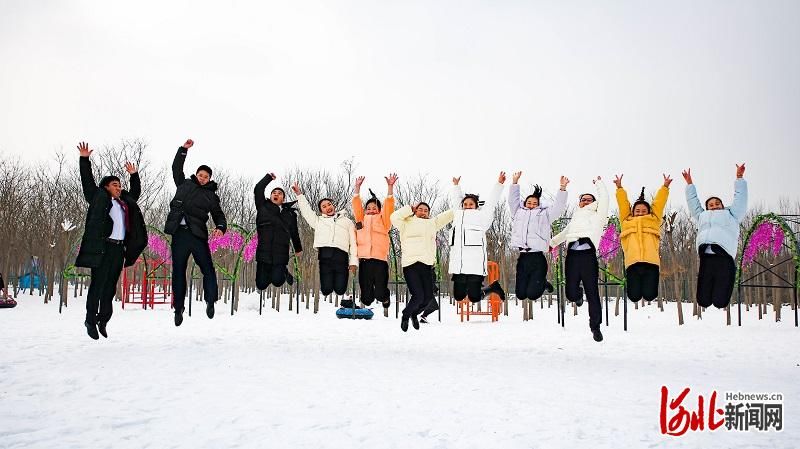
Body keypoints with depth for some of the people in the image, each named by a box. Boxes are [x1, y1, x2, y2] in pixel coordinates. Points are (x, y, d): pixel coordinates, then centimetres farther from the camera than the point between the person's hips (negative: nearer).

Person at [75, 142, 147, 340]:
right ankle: (91, 320, -2)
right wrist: (84, 160, -1)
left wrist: (134, 175, 35)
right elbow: (88, 181, 2)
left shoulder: (125, 201, 23)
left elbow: (135, 192, 39)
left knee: (110, 286, 5)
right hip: (102, 247, -6)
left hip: (119, 248, 6)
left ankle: (103, 320, 10)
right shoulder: (98, 197, 8)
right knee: (98, 283, -6)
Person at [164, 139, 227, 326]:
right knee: (178, 271, 3)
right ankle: (178, 308, 8)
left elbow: (219, 215, 11)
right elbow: (176, 168, 27)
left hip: (197, 234, -1)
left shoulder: (211, 196, 12)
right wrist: (184, 149, 21)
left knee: (207, 268, -9)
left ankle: (210, 302, -3)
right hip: (179, 233, 1)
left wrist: (220, 227, -10)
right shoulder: (184, 184, 17)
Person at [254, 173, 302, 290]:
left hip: (281, 255, 0)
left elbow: (294, 232, 21)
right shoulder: (263, 207, 11)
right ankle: (267, 274, 35)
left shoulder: (290, 213, 13)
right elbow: (258, 190, 2)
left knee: (277, 281, -13)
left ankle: (285, 272, 21)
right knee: (261, 284, 1)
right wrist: (269, 177, 11)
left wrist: (298, 249, 30)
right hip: (264, 253, 1)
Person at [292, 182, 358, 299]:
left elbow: (353, 243, 13)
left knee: (340, 290, -12)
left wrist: (353, 262, 2)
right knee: (327, 289, -11)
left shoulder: (347, 221, 23)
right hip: (324, 255, 1)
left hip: (341, 255, -1)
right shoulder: (318, 221, 28)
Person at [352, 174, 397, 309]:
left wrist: (390, 187, -4)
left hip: (380, 259, -1)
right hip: (364, 259, 2)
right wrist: (357, 187, 6)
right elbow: (356, 205, 15)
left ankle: (385, 297, 29)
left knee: (380, 294, -5)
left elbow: (388, 206, 6)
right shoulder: (361, 220, 21)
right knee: (366, 297, -1)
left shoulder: (383, 221, 16)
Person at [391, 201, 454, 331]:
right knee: (418, 296, -15)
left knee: (428, 297, 0)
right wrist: (410, 208, 0)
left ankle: (414, 314, 30)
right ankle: (405, 316, 13)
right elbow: (394, 217, -9)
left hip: (427, 265, 5)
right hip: (411, 264, -5)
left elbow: (448, 215, 27)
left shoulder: (433, 223, 22)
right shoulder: (407, 223, 8)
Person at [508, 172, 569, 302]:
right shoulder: (518, 212, 20)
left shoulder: (544, 214, 13)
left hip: (538, 258, -3)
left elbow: (559, 206, 5)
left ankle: (542, 282, 23)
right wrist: (515, 182, 15)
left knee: (532, 294, -10)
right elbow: (513, 200, 22)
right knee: (521, 294, 1)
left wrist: (562, 188, -4)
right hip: (523, 258, 3)